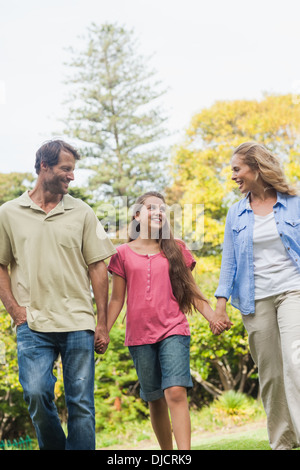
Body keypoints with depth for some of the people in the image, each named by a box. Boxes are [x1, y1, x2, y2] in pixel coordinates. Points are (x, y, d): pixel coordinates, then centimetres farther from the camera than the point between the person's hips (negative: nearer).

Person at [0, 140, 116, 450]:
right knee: (36, 393, -13)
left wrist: (102, 323, 3)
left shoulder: (81, 213, 7)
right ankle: (54, 445, 12)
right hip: (33, 326, -1)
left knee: (81, 404, 0)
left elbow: (97, 267, 7)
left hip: (78, 323, 1)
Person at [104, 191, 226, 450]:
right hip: (139, 336, 1)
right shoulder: (123, 254, 8)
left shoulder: (177, 249, 10)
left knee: (176, 392, -17)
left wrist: (213, 317, -5)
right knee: (155, 399, 7)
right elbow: (117, 299, 10)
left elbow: (192, 291, 10)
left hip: (174, 331, -1)